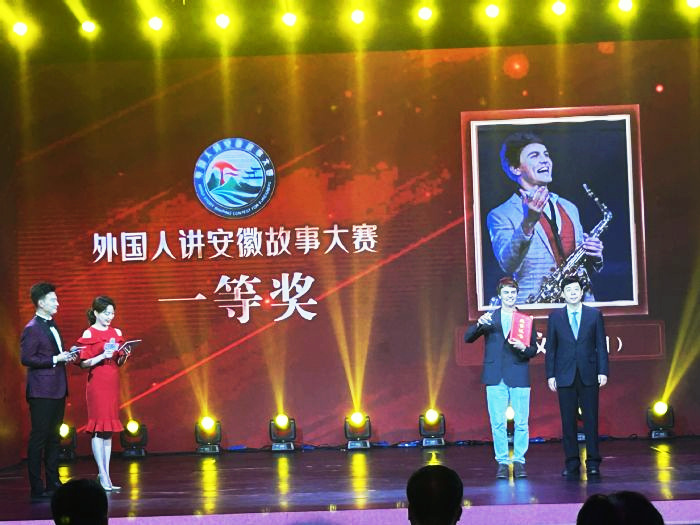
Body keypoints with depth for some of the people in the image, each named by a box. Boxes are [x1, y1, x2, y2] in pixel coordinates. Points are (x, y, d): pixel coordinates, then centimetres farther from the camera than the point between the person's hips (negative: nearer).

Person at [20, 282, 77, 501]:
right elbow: (26, 359, -18)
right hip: (42, 392, -9)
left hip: (57, 390, 9)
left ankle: (53, 483, 19)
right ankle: (37, 488, -2)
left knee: (54, 438, 13)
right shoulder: (32, 329, -12)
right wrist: (55, 359, -19)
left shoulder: (52, 326, 16)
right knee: (38, 438, -5)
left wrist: (66, 355, 6)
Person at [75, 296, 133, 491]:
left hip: (112, 383, 6)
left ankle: (105, 474, 7)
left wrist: (124, 355, -4)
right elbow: (83, 363, -8)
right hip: (97, 382, -6)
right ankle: (103, 475, -6)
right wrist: (101, 357, -21)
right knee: (99, 427, -7)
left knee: (109, 429, 5)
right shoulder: (89, 334, -4)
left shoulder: (116, 333, 11)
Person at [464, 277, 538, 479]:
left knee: (521, 423, -1)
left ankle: (519, 461, 8)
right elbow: (468, 338, 5)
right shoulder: (489, 318, 11)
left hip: (519, 377, 0)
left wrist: (524, 348, -13)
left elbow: (534, 349, 9)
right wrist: (479, 324, -13)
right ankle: (502, 462, 6)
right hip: (496, 378, 0)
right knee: (498, 423, 0)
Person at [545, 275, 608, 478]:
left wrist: (602, 371, -4)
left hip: (588, 375, 0)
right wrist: (551, 375, 0)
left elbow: (601, 345, 4)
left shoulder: (595, 315, 6)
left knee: (591, 419, 0)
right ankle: (572, 463, 8)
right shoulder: (555, 317, 7)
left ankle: (593, 462, 5)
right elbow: (550, 348, 6)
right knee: (568, 421, 2)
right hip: (565, 376, 1)